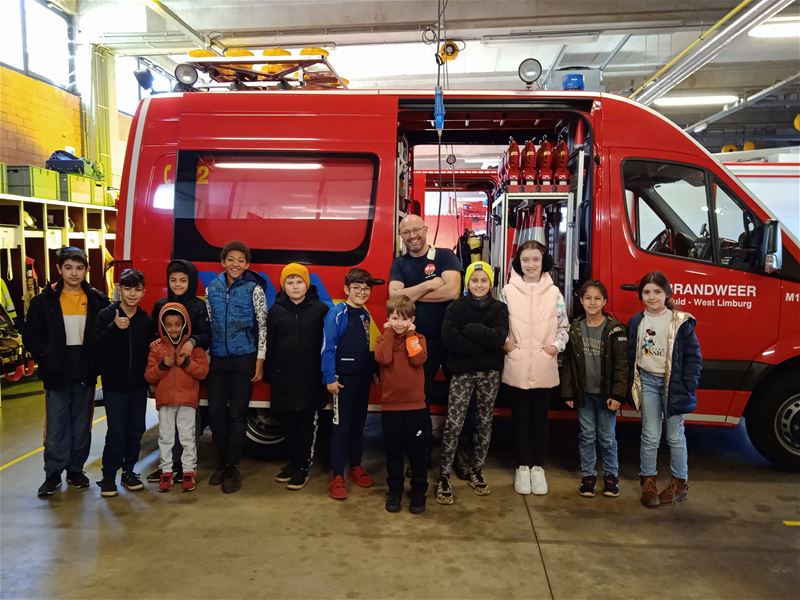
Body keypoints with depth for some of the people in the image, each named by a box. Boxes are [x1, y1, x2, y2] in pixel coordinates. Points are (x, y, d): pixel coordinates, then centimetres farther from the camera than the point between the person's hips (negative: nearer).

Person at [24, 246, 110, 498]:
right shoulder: (44, 300, -1)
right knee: (56, 428, 5)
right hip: (57, 376, -1)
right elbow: (30, 336, 3)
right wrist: (47, 359, -6)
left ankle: (76, 469, 26)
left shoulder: (98, 300, -1)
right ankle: (53, 474, 18)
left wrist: (95, 361, -6)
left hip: (85, 375, 1)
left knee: (82, 427, 11)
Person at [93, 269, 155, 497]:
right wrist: (114, 328, -26)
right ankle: (108, 476, 8)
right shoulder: (106, 315, -4)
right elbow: (95, 346, -13)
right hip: (114, 384, -3)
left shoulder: (146, 320, 5)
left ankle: (128, 470, 23)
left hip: (138, 385, 4)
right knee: (116, 431, -5)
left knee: (136, 429, 8)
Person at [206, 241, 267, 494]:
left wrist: (260, 361, -8)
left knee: (237, 413, 1)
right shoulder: (212, 288, 7)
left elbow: (262, 326, -4)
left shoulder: (254, 289, -4)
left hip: (244, 359, -4)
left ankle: (232, 468, 12)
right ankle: (221, 462, 23)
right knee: (215, 412, 6)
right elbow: (207, 324, 12)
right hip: (217, 359, 4)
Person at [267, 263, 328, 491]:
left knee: (306, 423, 4)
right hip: (283, 378, 3)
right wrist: (270, 373, 6)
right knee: (288, 423, 12)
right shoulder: (276, 310, 6)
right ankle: (293, 462, 28)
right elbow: (269, 344, 8)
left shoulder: (320, 309, -2)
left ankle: (303, 467, 15)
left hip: (311, 377, -3)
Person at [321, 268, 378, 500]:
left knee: (359, 423, 15)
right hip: (343, 377, -6)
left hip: (363, 377, 7)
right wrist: (330, 378, -18)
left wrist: (373, 370, 14)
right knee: (341, 426, -2)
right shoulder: (336, 314, -12)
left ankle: (356, 466, 28)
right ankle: (337, 477, 4)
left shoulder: (366, 314, 9)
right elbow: (328, 347, -15)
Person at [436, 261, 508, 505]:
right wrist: (485, 343, -18)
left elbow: (498, 338, -14)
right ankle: (444, 477, 2)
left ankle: (476, 472, 27)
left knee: (484, 423, 11)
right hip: (462, 372, -2)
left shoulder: (499, 308, 4)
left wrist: (469, 330, -16)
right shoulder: (456, 307, -1)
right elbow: (449, 338, -17)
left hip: (490, 373, 3)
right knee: (453, 425, -6)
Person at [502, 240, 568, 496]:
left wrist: (557, 346, -6)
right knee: (520, 418, 9)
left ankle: (538, 467, 23)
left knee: (540, 418, 10)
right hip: (516, 366, -1)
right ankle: (523, 467, 22)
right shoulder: (508, 291, 0)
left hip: (544, 367, 1)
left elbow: (563, 325, 8)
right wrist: (504, 342, -10)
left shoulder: (554, 292, 3)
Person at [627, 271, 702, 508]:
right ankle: (648, 482, 18)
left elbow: (693, 357, -6)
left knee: (675, 436, 9)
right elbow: (631, 356, 8)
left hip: (673, 383, -2)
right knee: (650, 436, 6)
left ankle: (680, 483, 23)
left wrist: (687, 388, -11)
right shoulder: (636, 322, 3)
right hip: (648, 382, 2)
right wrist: (632, 385, 3)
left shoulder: (681, 322, -8)